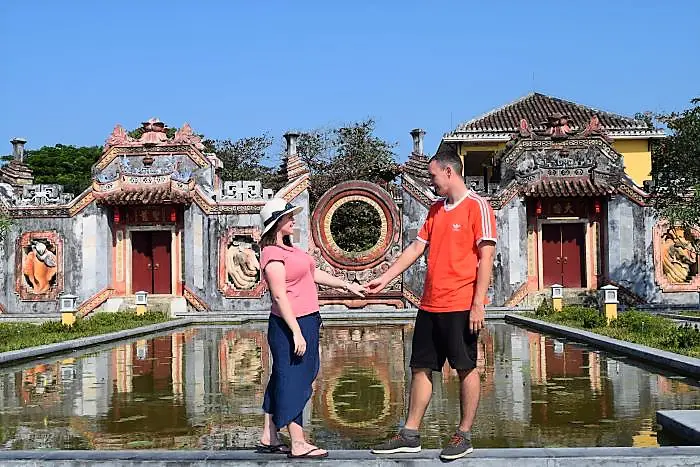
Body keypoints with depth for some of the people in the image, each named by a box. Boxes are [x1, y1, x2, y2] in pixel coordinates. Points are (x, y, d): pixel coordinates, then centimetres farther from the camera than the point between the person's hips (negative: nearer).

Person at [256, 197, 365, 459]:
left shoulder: (289, 249, 15)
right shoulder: (273, 254, -15)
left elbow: (314, 274, 22)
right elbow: (279, 296, -20)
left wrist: (346, 285, 21)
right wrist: (296, 332, -22)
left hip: (306, 321, 10)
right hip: (290, 324, -10)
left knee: (282, 379, 14)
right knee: (292, 381, -4)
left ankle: (268, 438, 23)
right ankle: (298, 444, 3)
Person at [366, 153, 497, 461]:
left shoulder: (477, 206, -7)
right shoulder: (435, 210, 16)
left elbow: (486, 257, -11)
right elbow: (416, 248, 18)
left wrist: (478, 304, -16)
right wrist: (384, 279, 14)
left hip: (461, 305, -7)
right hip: (430, 304, 8)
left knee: (465, 368, 3)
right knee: (420, 367, 9)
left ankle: (464, 436, 14)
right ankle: (410, 436, 17)